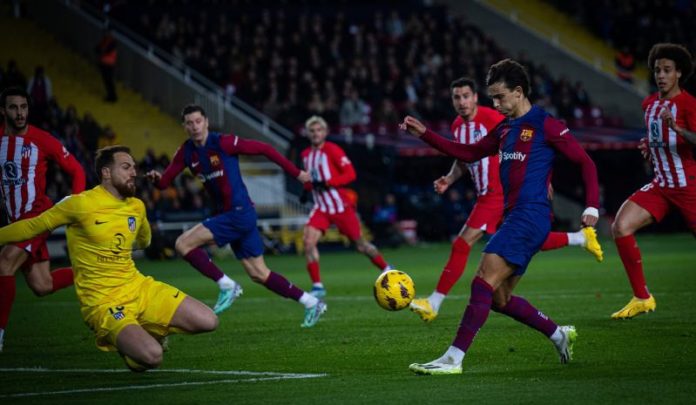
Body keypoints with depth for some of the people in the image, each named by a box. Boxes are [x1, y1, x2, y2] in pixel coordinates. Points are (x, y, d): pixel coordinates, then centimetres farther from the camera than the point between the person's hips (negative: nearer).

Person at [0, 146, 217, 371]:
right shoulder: (81, 204, -13)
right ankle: (128, 344, 7)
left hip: (139, 287, 6)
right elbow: (33, 226, -1)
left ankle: (149, 332, 18)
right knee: (152, 356, -29)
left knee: (209, 322, -4)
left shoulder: (137, 207, 6)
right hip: (103, 301, -6)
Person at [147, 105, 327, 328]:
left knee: (183, 244, -14)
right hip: (226, 215, 8)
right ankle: (311, 303, 17)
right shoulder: (186, 152, 6)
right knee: (258, 274, 10)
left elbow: (263, 149, -9)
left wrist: (296, 173, -6)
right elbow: (165, 182, 4)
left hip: (240, 213, -8)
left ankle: (227, 285, -6)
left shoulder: (224, 143, -13)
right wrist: (156, 177, -21)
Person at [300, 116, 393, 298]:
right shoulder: (306, 155, 8)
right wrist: (308, 187, 3)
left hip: (341, 206, -5)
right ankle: (317, 286, -11)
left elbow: (350, 174, -17)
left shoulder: (332, 150, -12)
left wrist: (327, 183, -26)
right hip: (321, 208, 5)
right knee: (308, 242, -17)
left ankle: (387, 271, 31)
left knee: (361, 245, 7)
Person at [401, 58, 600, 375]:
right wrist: (424, 134, 20)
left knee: (484, 283, -17)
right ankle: (558, 335, 26)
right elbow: (469, 153, 27)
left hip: (531, 216, -9)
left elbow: (585, 162, -3)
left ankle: (453, 359, -21)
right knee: (499, 298, 10)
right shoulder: (505, 129, 18)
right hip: (514, 217, 9)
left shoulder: (544, 125, -5)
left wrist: (592, 206, -11)